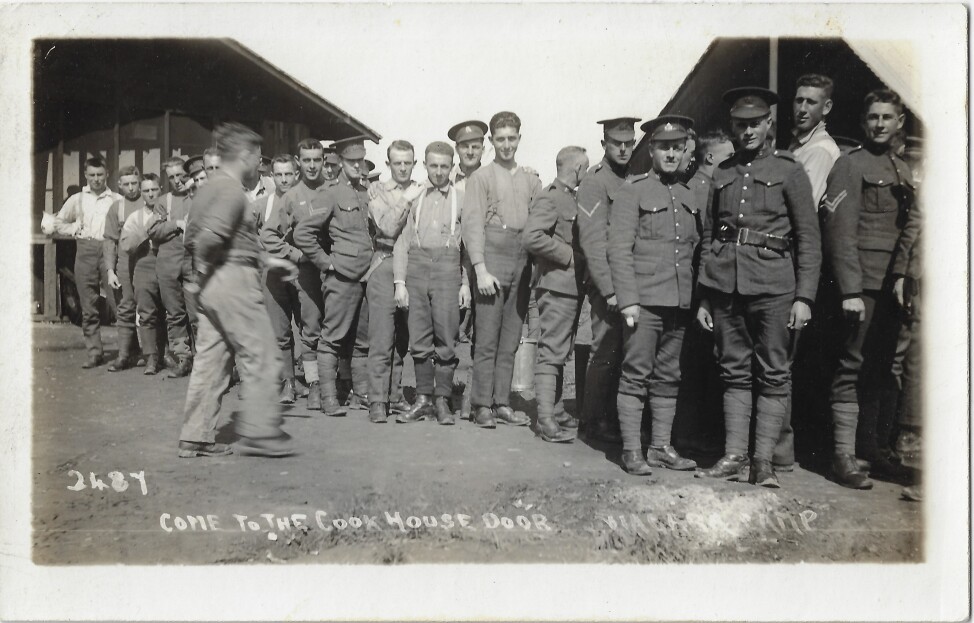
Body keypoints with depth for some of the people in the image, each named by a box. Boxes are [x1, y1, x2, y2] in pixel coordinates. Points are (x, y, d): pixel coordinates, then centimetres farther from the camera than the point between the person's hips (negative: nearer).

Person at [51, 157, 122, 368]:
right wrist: (74, 230, 8)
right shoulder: (77, 199, 15)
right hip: (85, 250, 3)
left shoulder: (117, 200, 5)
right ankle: (94, 352, 8)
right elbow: (58, 222, 23)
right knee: (88, 305, 3)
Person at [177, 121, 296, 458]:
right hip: (234, 280, -10)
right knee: (261, 357, 0)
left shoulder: (210, 186, 16)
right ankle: (259, 433, 5)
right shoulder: (231, 189, -14)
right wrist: (206, 266, -7)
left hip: (212, 283, 10)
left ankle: (196, 437, 17)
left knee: (210, 359, 12)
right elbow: (211, 235, -29)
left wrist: (266, 260, 20)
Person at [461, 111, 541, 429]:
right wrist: (480, 269, -12)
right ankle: (482, 405, 4)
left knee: (510, 341, 7)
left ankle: (502, 403, 14)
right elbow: (473, 225, -4)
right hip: (492, 261, -4)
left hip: (522, 264, 4)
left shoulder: (531, 181, 16)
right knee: (487, 340, -4)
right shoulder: (480, 177, 4)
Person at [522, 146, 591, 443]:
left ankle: (556, 411, 24)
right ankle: (547, 421, -5)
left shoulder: (571, 198, 17)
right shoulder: (550, 198, -12)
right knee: (551, 352, -8)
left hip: (571, 287, 10)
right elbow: (531, 237, -25)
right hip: (556, 285, -10)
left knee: (560, 352, 15)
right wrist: (567, 255, -19)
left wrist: (577, 259, 10)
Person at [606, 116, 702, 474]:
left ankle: (661, 447, 18)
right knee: (636, 375, -1)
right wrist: (627, 300, -14)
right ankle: (632, 450, 6)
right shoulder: (632, 191, 0)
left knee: (668, 378, 9)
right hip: (644, 301, -5)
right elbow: (619, 250, -6)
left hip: (680, 303, 5)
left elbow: (696, 250, 19)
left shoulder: (690, 196, 16)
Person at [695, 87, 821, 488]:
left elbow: (809, 240, 1)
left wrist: (804, 296, -7)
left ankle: (763, 461, 5)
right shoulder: (721, 174, 15)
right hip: (725, 286, 3)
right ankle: (733, 456, 11)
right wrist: (703, 297, 11)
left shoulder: (789, 171, 4)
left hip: (773, 286, -3)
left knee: (774, 375, 0)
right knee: (734, 373, 7)